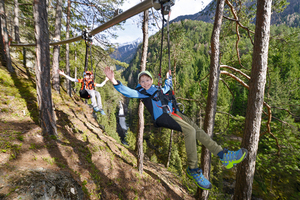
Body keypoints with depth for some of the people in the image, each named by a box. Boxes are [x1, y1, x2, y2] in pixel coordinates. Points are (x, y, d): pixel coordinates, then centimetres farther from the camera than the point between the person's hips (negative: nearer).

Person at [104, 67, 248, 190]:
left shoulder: (157, 89, 29)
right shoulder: (141, 92, 8)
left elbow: (167, 87, 51)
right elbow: (127, 91, -8)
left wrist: (168, 78, 58)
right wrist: (113, 80, -19)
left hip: (173, 113, 8)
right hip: (162, 117, -8)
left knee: (197, 130, -6)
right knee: (190, 131, -26)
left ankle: (224, 156, -2)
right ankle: (193, 169, -17)